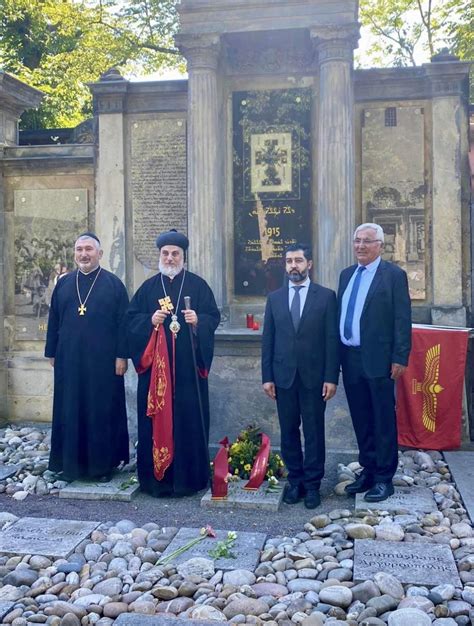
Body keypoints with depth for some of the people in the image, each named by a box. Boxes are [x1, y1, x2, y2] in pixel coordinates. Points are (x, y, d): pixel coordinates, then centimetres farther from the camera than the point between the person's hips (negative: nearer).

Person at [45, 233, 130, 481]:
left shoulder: (113, 284, 0)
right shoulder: (63, 283, 9)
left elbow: (123, 322, -3)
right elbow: (53, 321, 12)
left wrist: (121, 356, -9)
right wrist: (52, 353, 9)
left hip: (103, 361, -3)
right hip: (69, 360, 3)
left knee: (102, 411, 3)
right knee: (69, 411, 8)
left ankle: (102, 463, 15)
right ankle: (71, 464, 19)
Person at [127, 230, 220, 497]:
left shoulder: (198, 285, 6)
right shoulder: (148, 287, 12)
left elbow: (214, 317, 2)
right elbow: (131, 318, 9)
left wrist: (198, 320, -18)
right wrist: (150, 320, -10)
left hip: (188, 368, -1)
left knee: (189, 420, 0)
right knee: (155, 419, 2)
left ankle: (189, 477, 10)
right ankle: (156, 477, 12)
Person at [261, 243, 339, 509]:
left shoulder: (326, 296, 0)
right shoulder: (275, 298, 8)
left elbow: (332, 339, -2)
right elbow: (268, 339, 8)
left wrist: (331, 377, -8)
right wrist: (267, 376, 2)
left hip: (314, 375, -2)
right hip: (283, 376, 3)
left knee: (314, 432, 4)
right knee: (289, 431, 9)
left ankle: (312, 484, 16)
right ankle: (295, 480, 22)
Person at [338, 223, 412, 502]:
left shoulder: (394, 275, -5)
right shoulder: (347, 274, 13)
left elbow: (403, 319, -8)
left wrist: (400, 358, -13)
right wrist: (339, 355, 11)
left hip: (378, 360, -6)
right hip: (351, 359, 6)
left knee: (384, 421, 4)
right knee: (361, 421, 14)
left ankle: (384, 478, 14)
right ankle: (367, 471, 26)